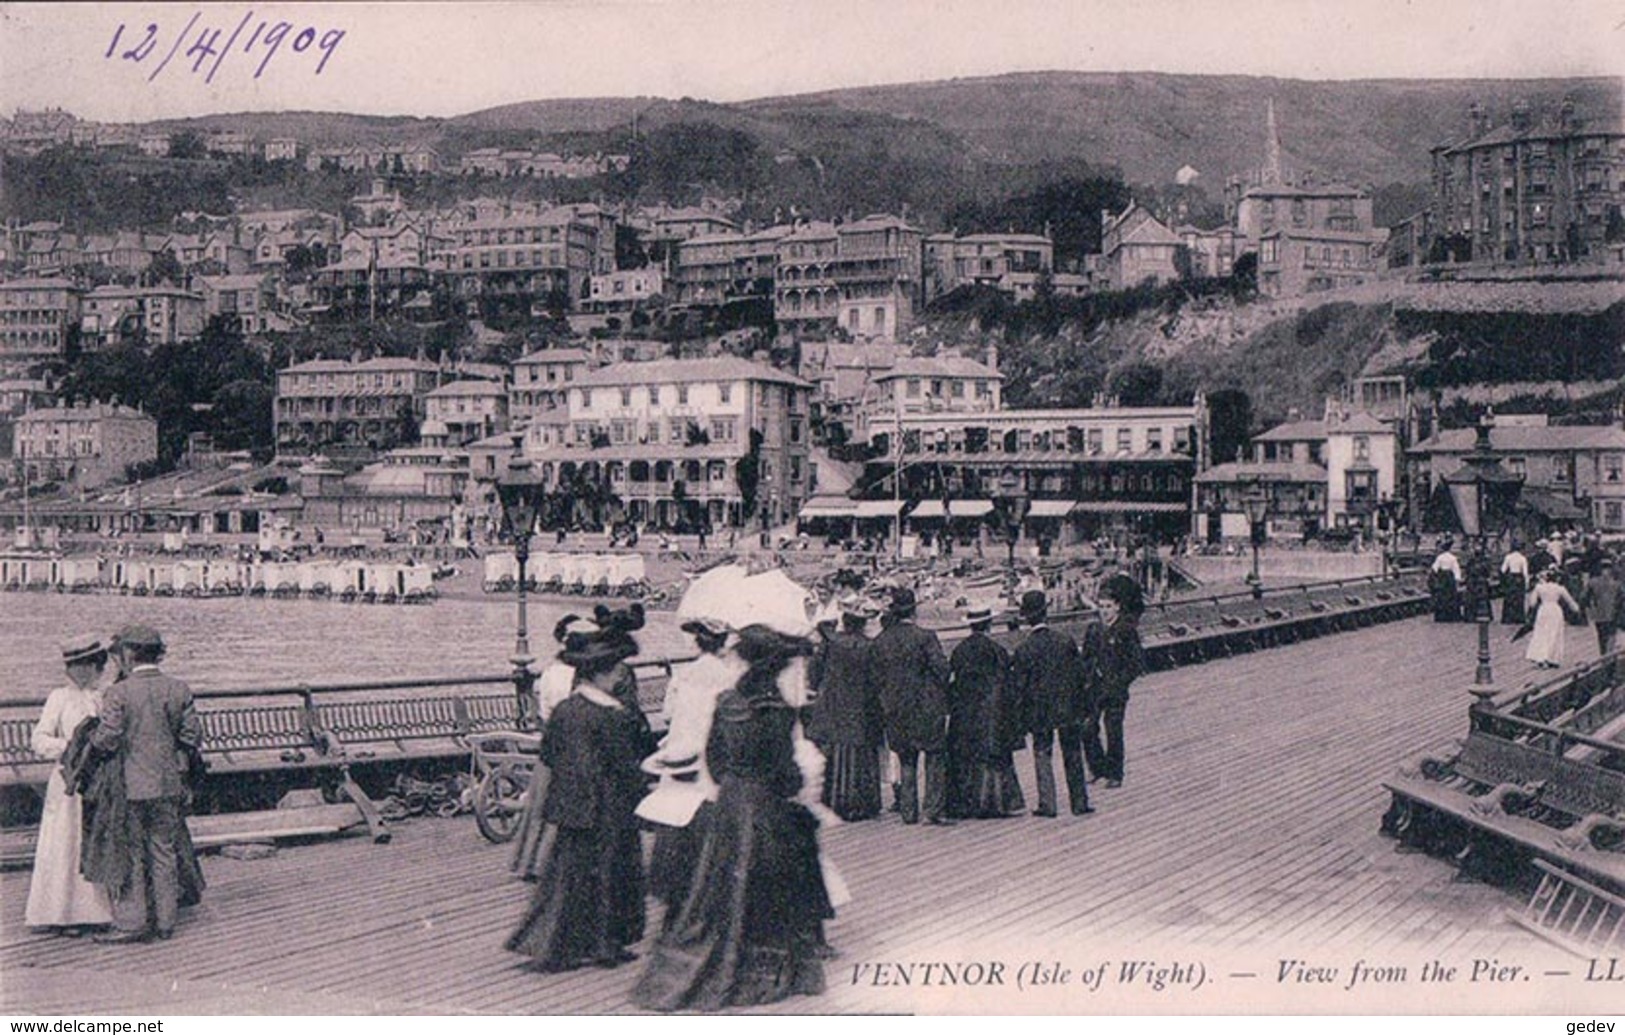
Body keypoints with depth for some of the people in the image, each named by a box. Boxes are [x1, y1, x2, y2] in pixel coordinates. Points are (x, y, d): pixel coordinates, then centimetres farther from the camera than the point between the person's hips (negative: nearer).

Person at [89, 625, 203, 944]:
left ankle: (131, 922, 7)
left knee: (130, 855, 5)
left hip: (130, 786, -4)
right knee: (164, 853, 11)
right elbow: (193, 737, -1)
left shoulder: (118, 693, -12)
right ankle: (164, 921, 16)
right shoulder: (179, 690, -1)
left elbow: (108, 740, -15)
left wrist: (89, 737, 5)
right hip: (169, 785, 4)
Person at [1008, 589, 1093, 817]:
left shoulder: (1024, 649, -12)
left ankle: (1047, 805, 5)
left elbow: (1019, 687, -7)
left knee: (1043, 755, 8)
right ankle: (1079, 802, 14)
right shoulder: (1065, 640, -6)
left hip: (1041, 711, -2)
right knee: (1073, 755, 11)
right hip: (1069, 708, 2)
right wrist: (1083, 702, 12)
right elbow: (1081, 674, 0)